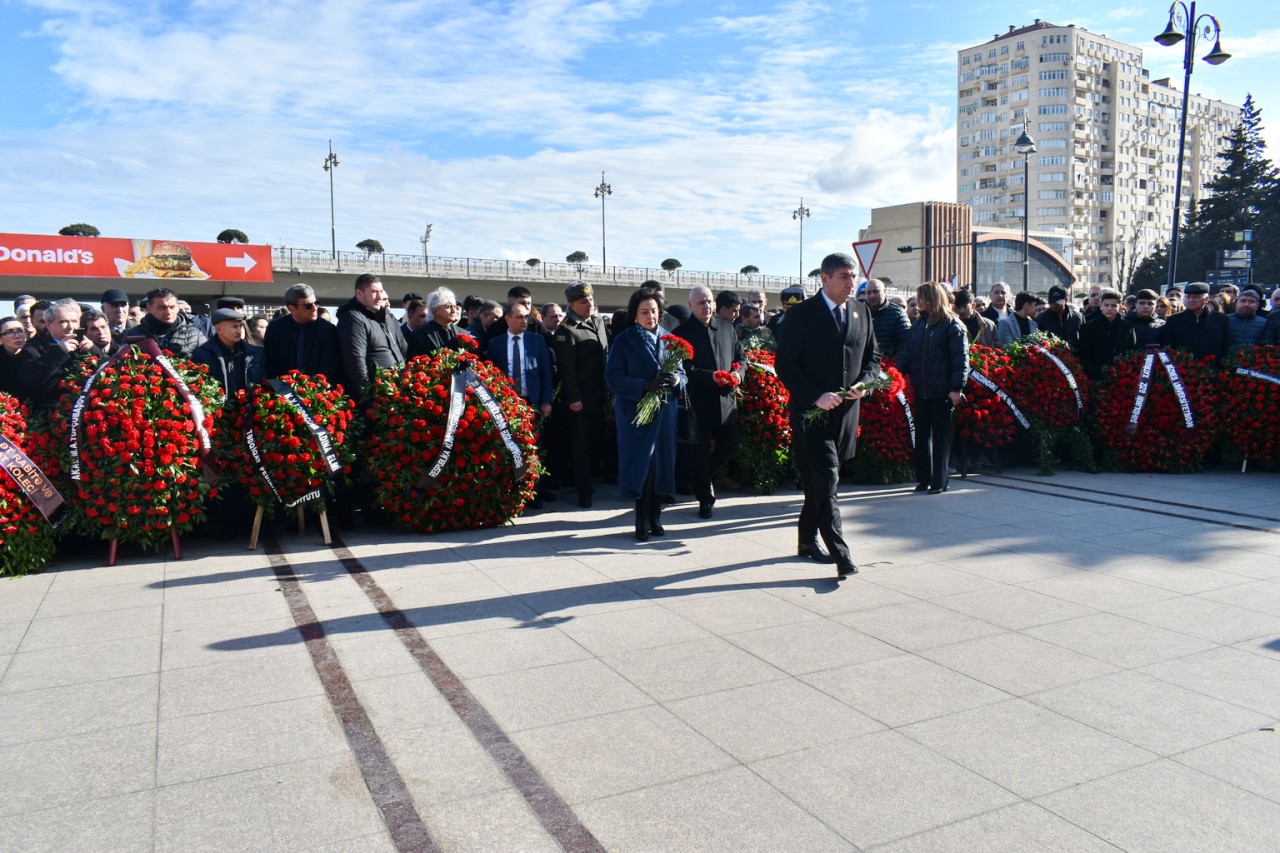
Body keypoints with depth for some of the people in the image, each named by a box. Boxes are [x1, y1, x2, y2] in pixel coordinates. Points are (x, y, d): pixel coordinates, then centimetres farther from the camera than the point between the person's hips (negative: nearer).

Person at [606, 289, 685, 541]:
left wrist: (675, 379, -14)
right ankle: (642, 521, 5)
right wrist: (645, 385, -22)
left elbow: (681, 372, 10)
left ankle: (655, 517, 16)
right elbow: (613, 378, -9)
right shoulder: (624, 341, -3)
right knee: (642, 464, -4)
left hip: (664, 410, 4)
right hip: (635, 412, -3)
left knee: (661, 462, 4)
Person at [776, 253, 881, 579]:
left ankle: (808, 541, 29)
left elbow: (872, 356, 18)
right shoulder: (801, 314, -7)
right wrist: (816, 397, -20)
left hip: (847, 411, 6)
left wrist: (864, 382, -3)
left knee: (820, 481, 15)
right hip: (812, 412, -6)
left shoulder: (861, 313, 10)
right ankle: (840, 554, -11)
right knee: (826, 479, -12)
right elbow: (785, 365, -10)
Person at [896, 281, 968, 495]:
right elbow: (908, 353, 13)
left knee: (940, 436, 3)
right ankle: (924, 477, 20)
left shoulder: (953, 325, -6)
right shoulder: (919, 324, 13)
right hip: (921, 390, 6)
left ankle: (939, 481, 11)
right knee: (922, 434, 10)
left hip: (942, 391, -6)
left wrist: (957, 388, -15)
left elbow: (961, 359, -9)